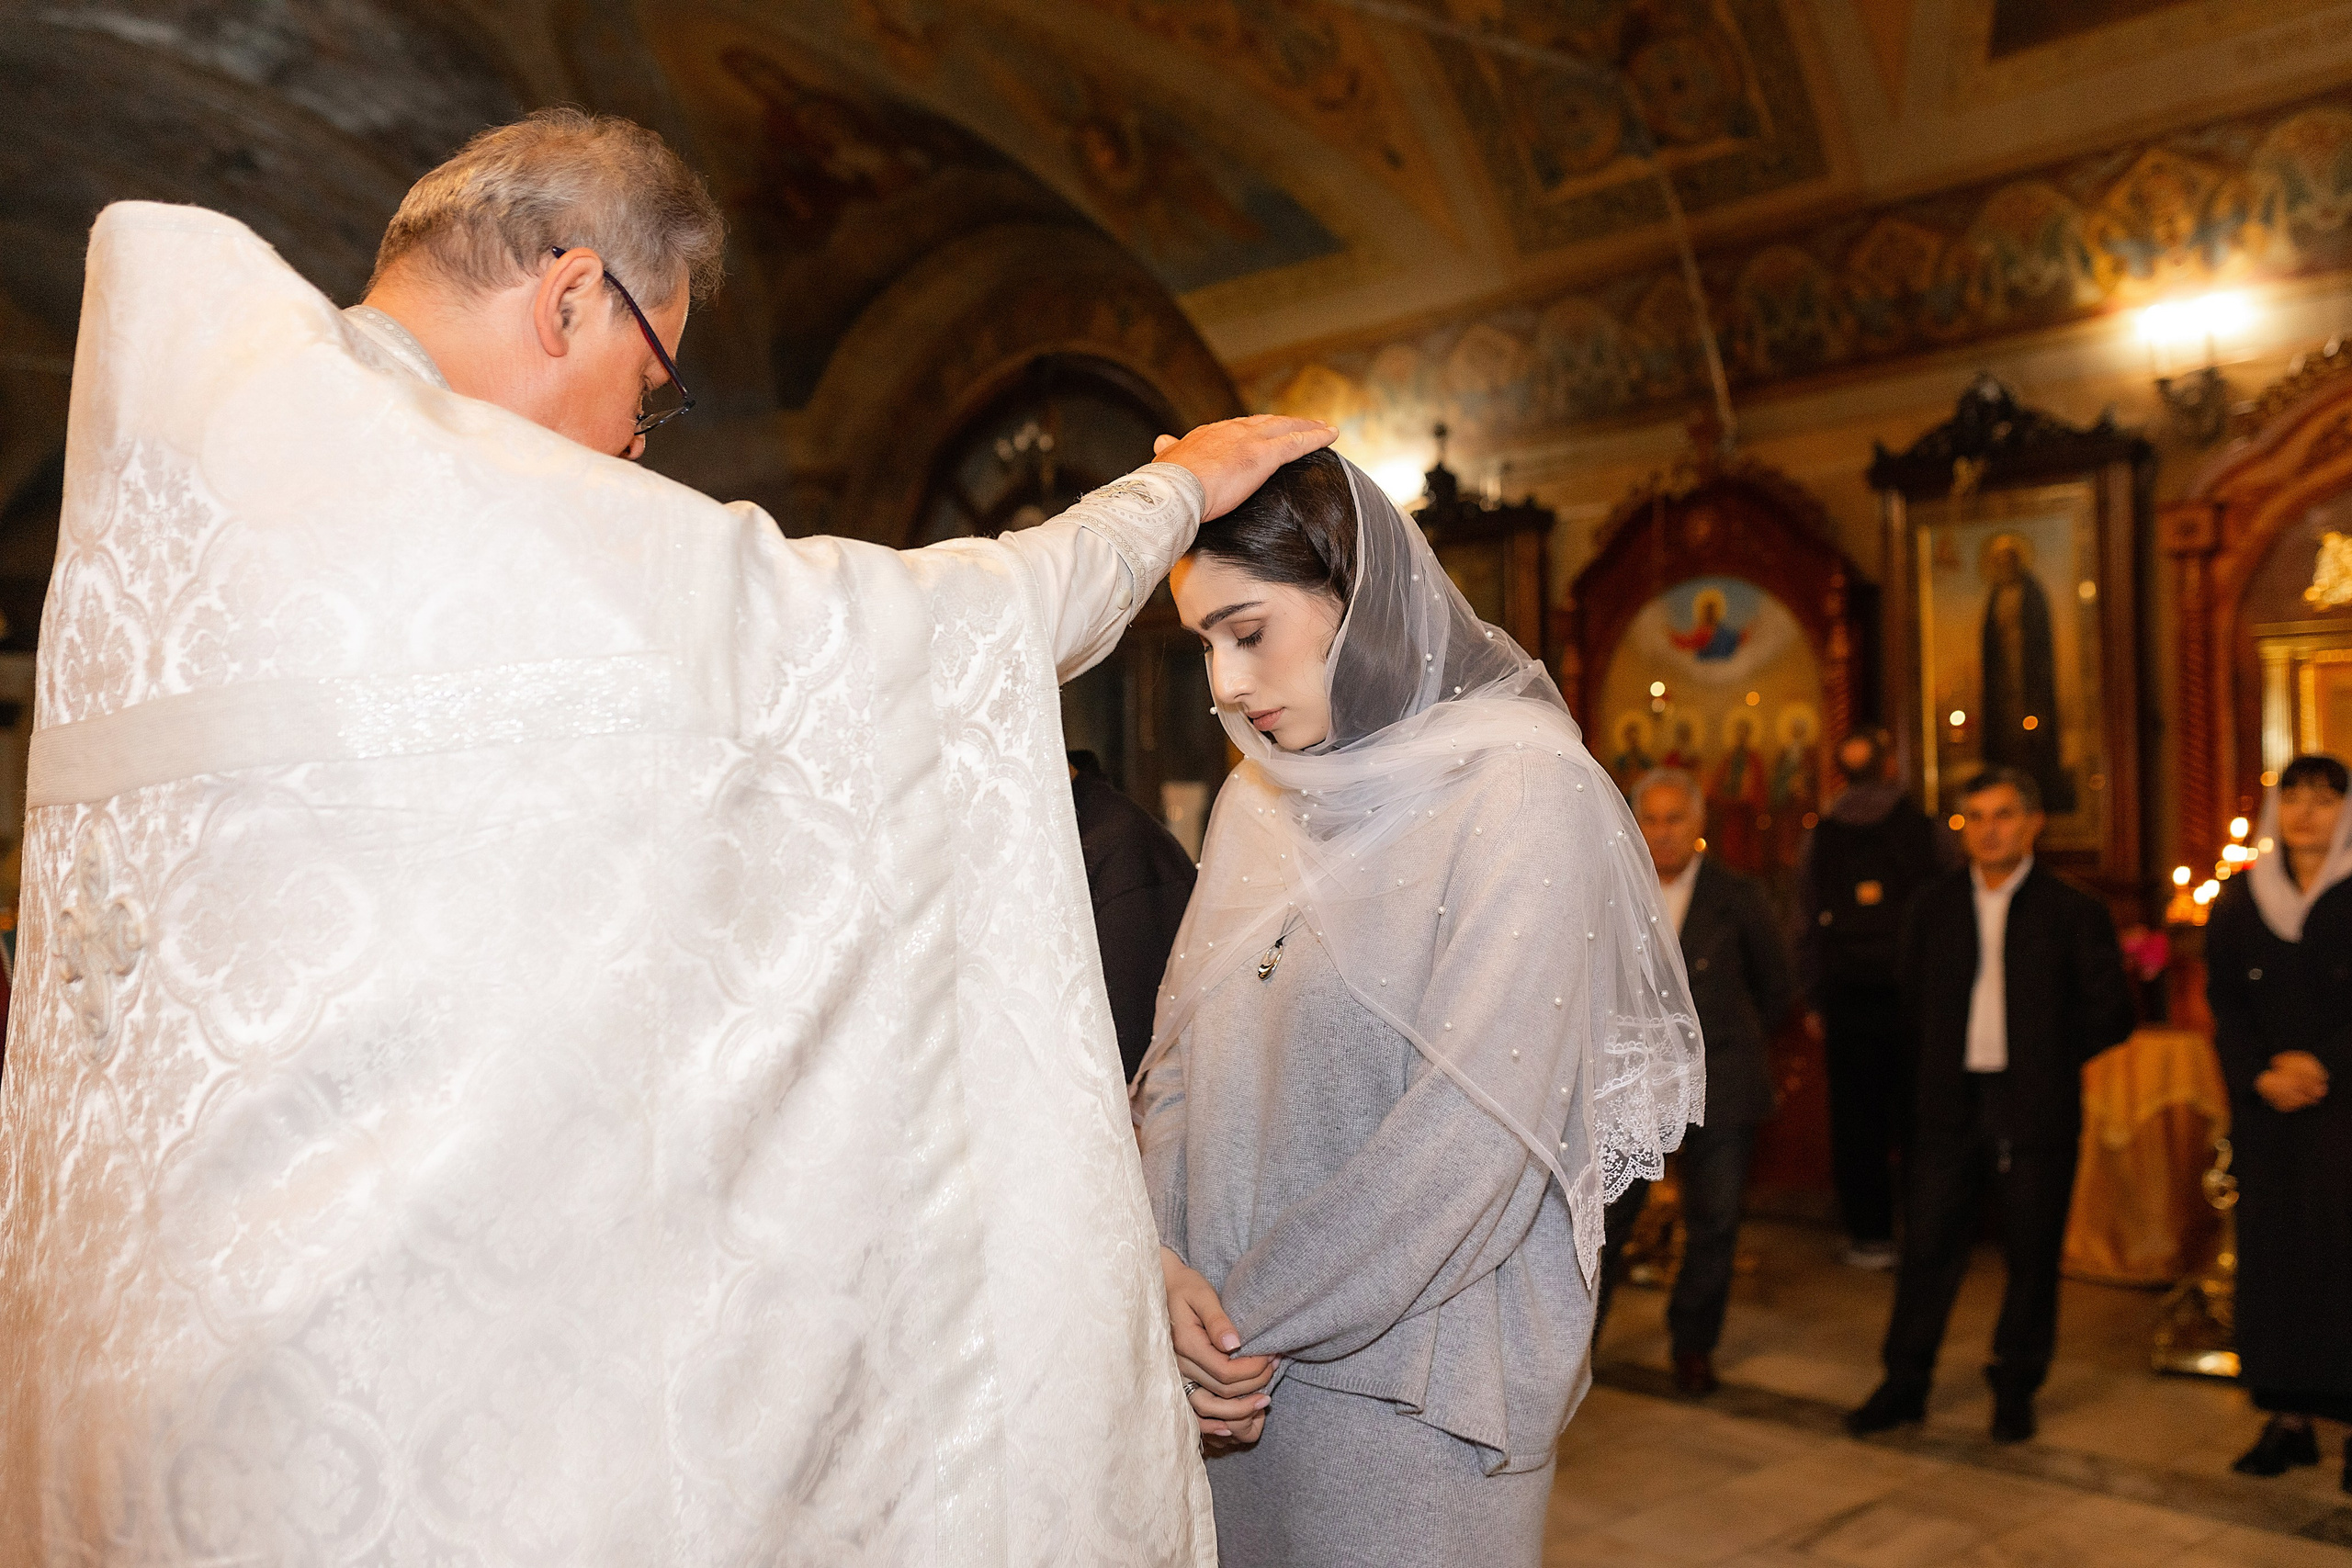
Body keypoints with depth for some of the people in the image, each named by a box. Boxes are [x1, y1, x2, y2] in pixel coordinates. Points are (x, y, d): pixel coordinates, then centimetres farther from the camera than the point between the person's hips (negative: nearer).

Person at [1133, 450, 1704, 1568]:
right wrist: (1168, 1261, -9)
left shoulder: (1525, 795, -14)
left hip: (1406, 1380, -5)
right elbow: (1180, 1050, 7)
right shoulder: (1257, 795, 8)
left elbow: (1475, 1129, -20)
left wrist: (1260, 1318, -15)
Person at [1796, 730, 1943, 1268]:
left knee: (1855, 1117, 5)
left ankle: (1870, 1235, 9)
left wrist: (1812, 1001, 8)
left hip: (1846, 995, 1)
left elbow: (1807, 927, 4)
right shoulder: (1926, 829, 0)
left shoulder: (1818, 839, 4)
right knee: (1913, 1110, 7)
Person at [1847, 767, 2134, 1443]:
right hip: (1950, 1106, 2)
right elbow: (1912, 1001, 15)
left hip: (2034, 1109, -2)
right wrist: (1948, 1056, 6)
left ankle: (2015, 1389, 22)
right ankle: (1904, 1383, 14)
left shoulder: (2073, 912, -2)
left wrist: (2048, 1057, 2)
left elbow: (2111, 1013, 1)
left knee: (2031, 1255, 6)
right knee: (1927, 1247, 4)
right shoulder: (1934, 906, 7)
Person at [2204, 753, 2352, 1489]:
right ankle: (2290, 1417, 8)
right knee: (2273, 1250, 2)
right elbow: (2225, 1006, 6)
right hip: (2266, 1111, 3)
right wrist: (2261, 1077, -8)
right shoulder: (2239, 902, 9)